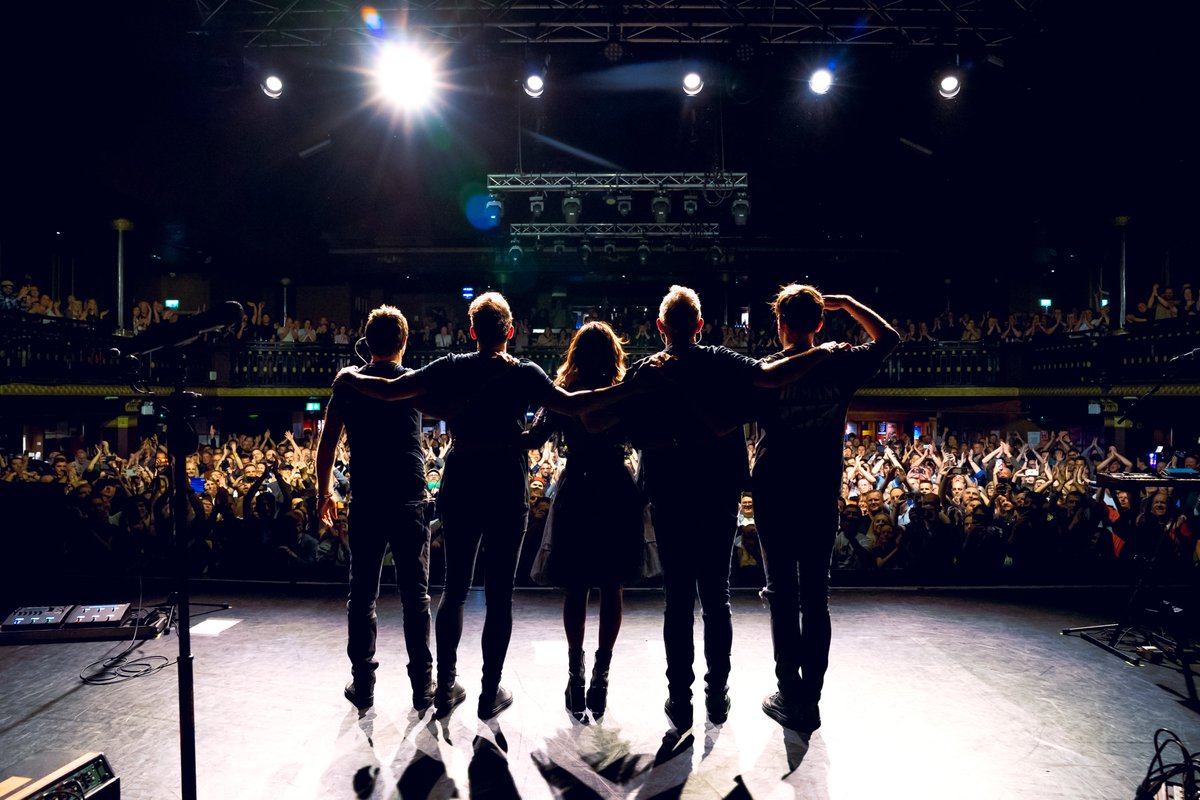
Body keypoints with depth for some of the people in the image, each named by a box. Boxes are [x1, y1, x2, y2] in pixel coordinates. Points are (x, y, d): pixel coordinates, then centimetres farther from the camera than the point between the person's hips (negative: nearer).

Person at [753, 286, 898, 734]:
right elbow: (888, 338, 15)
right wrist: (847, 304, 18)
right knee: (815, 597, 11)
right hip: (822, 498, 3)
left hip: (775, 497, -2)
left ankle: (791, 697, 13)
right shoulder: (840, 366, -2)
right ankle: (811, 697, 20)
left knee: (783, 597, 6)